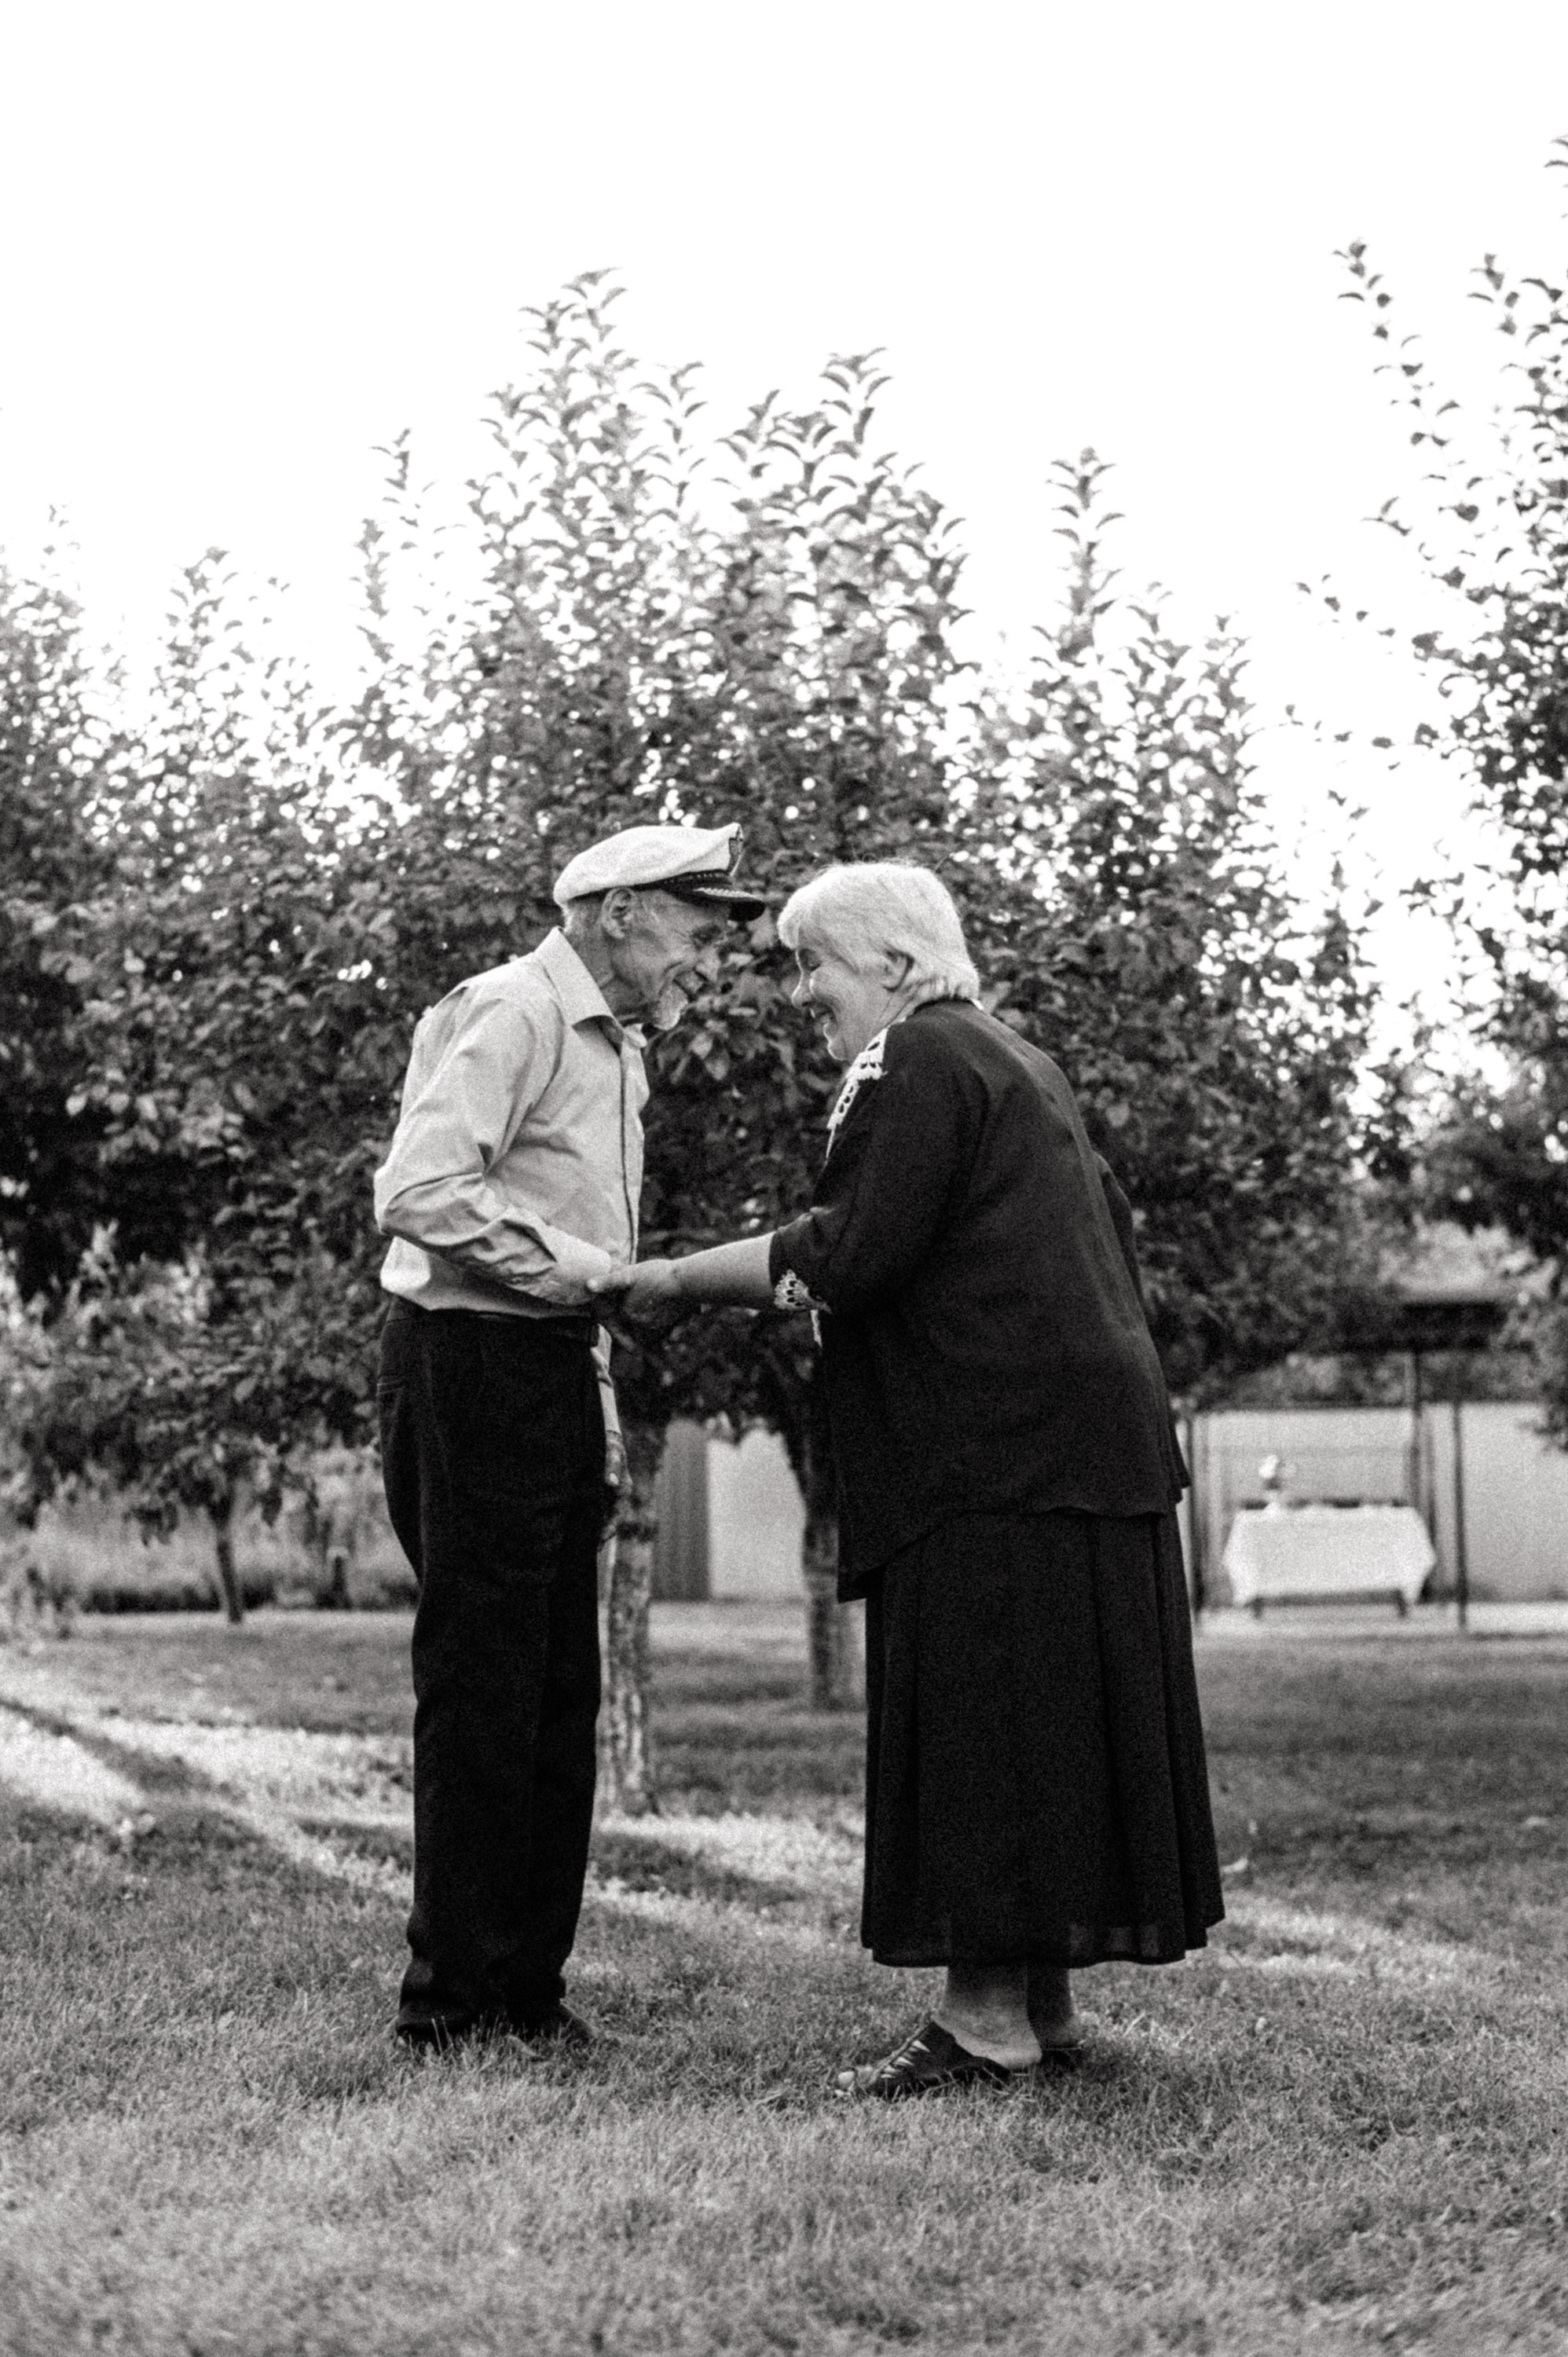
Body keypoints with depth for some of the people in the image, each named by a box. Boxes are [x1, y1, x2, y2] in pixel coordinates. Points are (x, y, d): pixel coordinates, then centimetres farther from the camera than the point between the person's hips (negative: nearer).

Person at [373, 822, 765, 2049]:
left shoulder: (617, 1047, 20)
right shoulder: (511, 1013, -11)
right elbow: (420, 1191, -23)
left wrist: (599, 1405, 16)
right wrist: (581, 1267, -19)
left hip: (558, 1370, 10)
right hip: (472, 1361, -10)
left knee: (560, 1694, 10)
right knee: (482, 1691, -6)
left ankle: (525, 1984, 18)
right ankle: (455, 1997, 1)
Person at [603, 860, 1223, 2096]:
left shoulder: (918, 1060, -10)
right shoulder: (1019, 1063, 20)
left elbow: (847, 1255, -18)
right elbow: (1113, 1234, 23)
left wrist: (684, 1280, -7)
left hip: (993, 1450, -10)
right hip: (1087, 1429, 10)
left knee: (974, 1727, -7)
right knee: (1054, 1716, 11)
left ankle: (989, 2020, -6)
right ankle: (1045, 2001, 16)